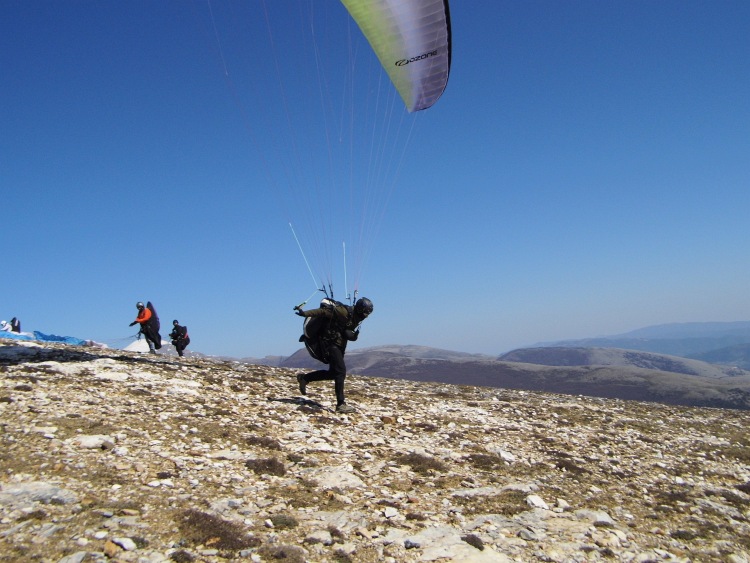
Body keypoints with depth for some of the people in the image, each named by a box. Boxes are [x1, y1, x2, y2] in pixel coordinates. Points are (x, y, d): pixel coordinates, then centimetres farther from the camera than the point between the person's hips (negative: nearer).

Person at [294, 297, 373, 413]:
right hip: (332, 344, -10)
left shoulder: (356, 316, 7)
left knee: (333, 373, 13)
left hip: (340, 345, 10)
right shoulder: (343, 312, -19)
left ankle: (304, 378, 28)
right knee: (341, 372, -16)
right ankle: (341, 405, -14)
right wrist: (305, 313, -27)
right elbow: (323, 311, -21)